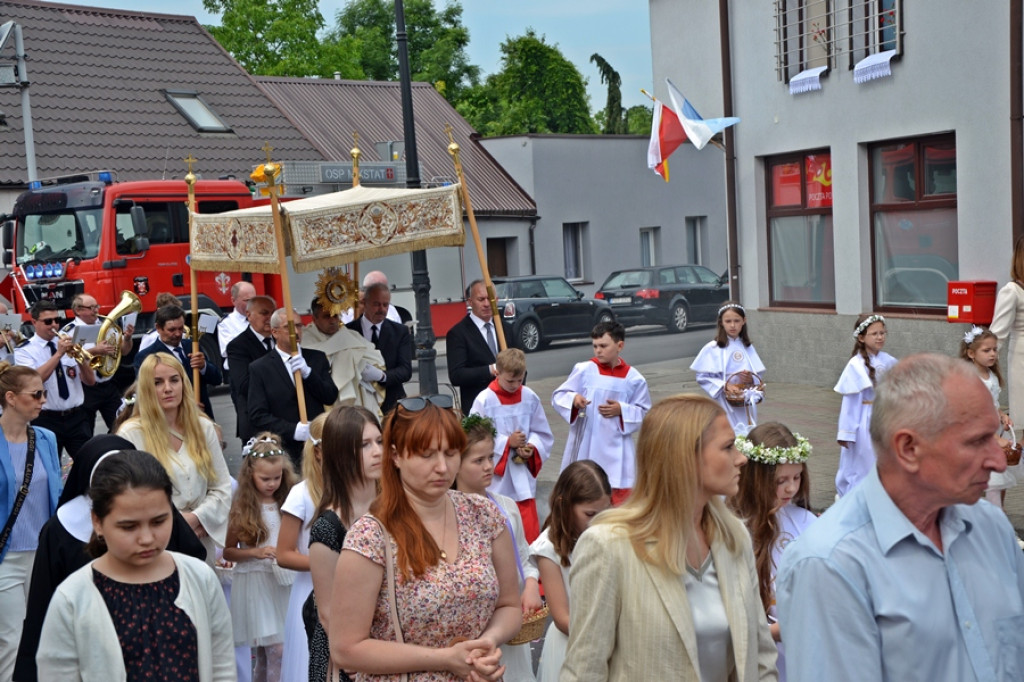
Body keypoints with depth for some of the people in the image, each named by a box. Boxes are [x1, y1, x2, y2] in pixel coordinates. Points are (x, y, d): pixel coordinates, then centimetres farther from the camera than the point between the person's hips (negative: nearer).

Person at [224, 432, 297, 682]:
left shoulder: (287, 504, 4)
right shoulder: (242, 509, -3)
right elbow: (228, 552, 1)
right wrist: (256, 552, -15)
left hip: (283, 581, 3)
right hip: (255, 583, -3)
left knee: (265, 652, 12)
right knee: (276, 649, -9)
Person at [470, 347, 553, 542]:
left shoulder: (530, 398, -1)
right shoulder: (484, 400, -12)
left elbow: (543, 434, 7)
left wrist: (531, 448, -12)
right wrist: (507, 442, -15)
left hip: (523, 476, 2)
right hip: (496, 477, -2)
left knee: (529, 529, 1)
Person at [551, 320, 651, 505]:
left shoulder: (633, 378, -2)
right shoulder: (583, 370, -5)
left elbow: (644, 412, 4)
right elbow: (558, 396, -2)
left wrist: (622, 410, -13)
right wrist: (573, 398, -23)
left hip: (615, 450, 0)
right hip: (585, 447, 0)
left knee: (619, 494, 3)